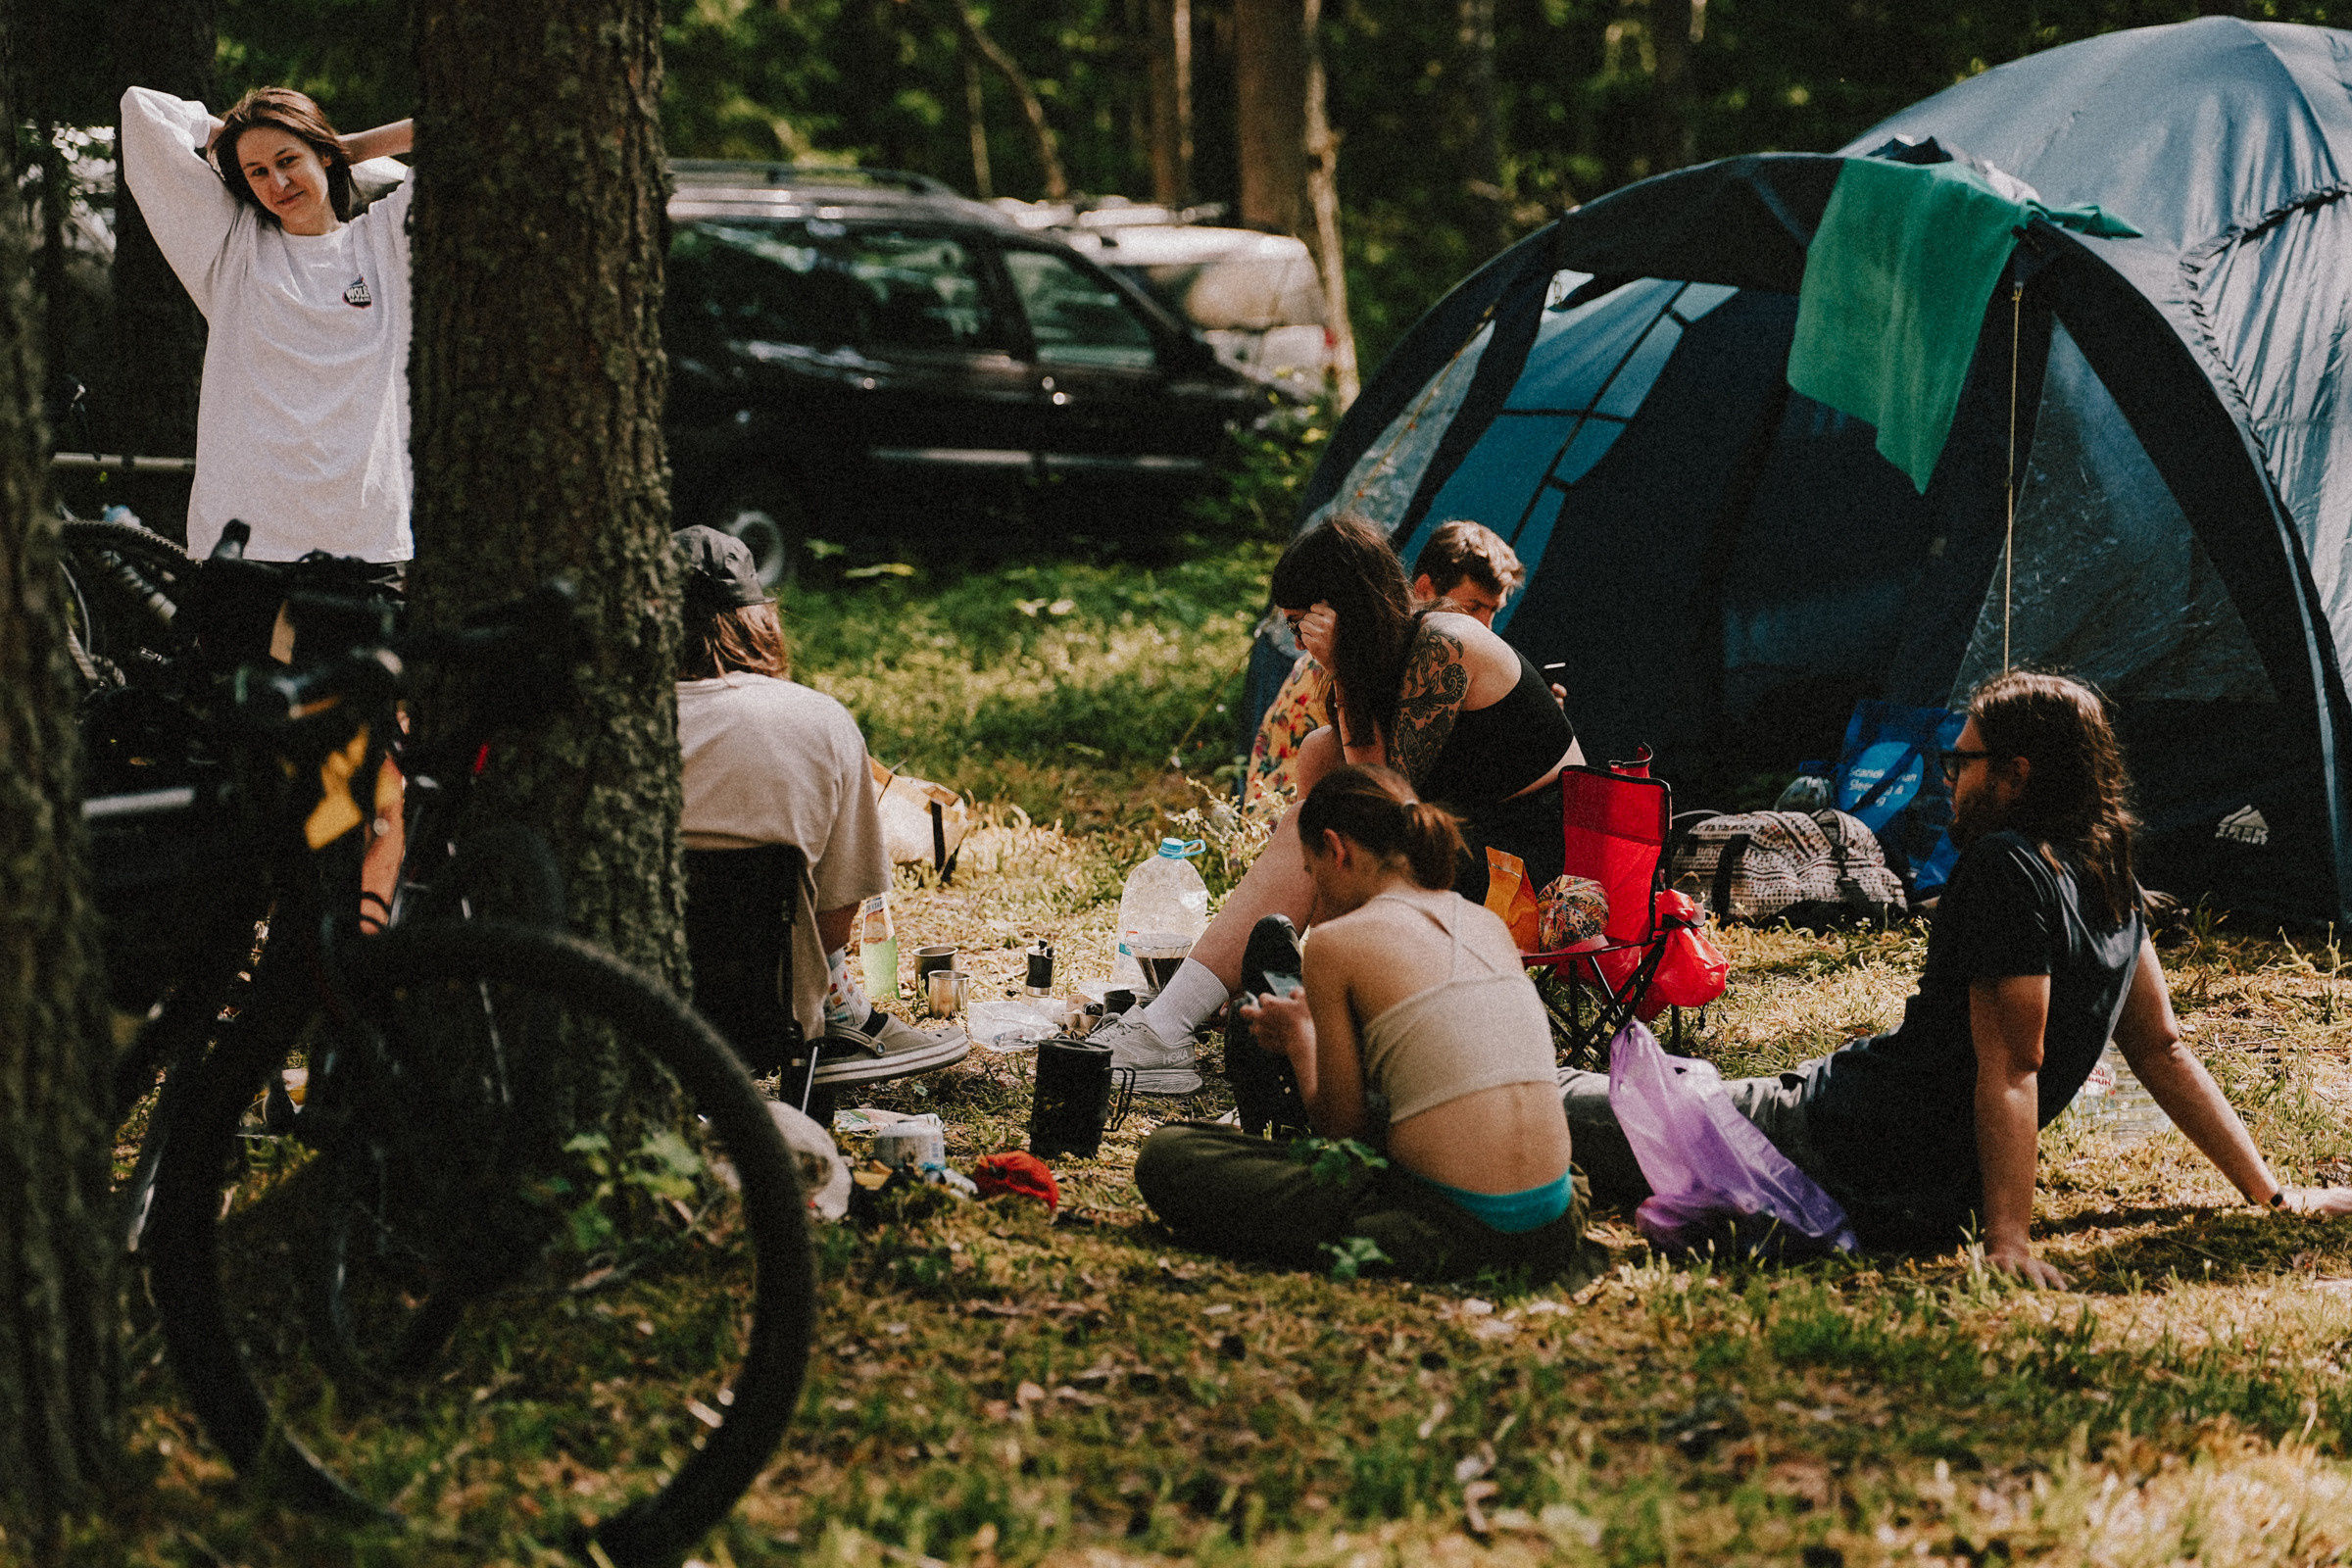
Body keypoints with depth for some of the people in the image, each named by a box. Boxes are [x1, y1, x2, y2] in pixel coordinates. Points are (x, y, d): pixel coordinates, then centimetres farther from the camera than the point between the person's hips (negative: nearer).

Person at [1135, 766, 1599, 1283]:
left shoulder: (1337, 942, -4)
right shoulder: (1490, 926, 14)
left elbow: (1341, 1124, 1)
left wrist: (1299, 1040, 22)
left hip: (1454, 1222, -7)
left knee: (1166, 1156, 1)